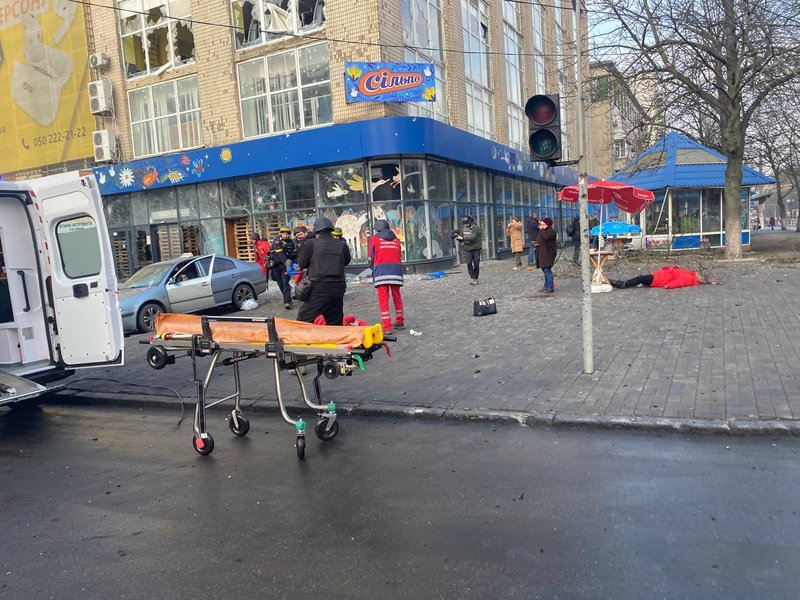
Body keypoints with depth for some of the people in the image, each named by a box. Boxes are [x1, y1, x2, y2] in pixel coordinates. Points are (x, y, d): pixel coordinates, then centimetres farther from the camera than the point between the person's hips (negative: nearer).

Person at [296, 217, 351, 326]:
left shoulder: (310, 244, -5)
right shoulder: (342, 246, 3)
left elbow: (301, 264, 3)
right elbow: (346, 261, 18)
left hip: (318, 290, -4)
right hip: (337, 291, 4)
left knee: (303, 321, 3)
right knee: (335, 323, 12)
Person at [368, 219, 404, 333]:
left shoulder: (374, 239, 8)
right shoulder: (396, 239, 18)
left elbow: (371, 259, 8)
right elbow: (399, 257, 15)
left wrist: (373, 268, 25)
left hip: (381, 270, -3)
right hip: (396, 269, 3)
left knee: (383, 299, -2)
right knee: (397, 297, 16)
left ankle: (387, 327, -6)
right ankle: (399, 322, 27)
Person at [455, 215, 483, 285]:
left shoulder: (476, 229, -10)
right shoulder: (464, 229, 8)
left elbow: (473, 238, -23)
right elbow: (461, 240, 14)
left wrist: (463, 238, -23)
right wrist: (457, 237, -8)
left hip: (476, 249, -4)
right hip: (467, 249, 4)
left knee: (476, 264, 1)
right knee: (469, 264, -7)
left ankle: (475, 278, 11)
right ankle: (472, 277, 0)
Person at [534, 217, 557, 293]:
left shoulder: (551, 231, -10)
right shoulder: (542, 231, 17)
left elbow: (546, 237, -29)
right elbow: (539, 240, 26)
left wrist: (542, 229, -17)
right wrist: (536, 244, 4)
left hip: (548, 254, -9)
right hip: (542, 253, 9)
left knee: (547, 270, -12)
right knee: (545, 270, 13)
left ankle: (550, 288, -9)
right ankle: (546, 286, 20)